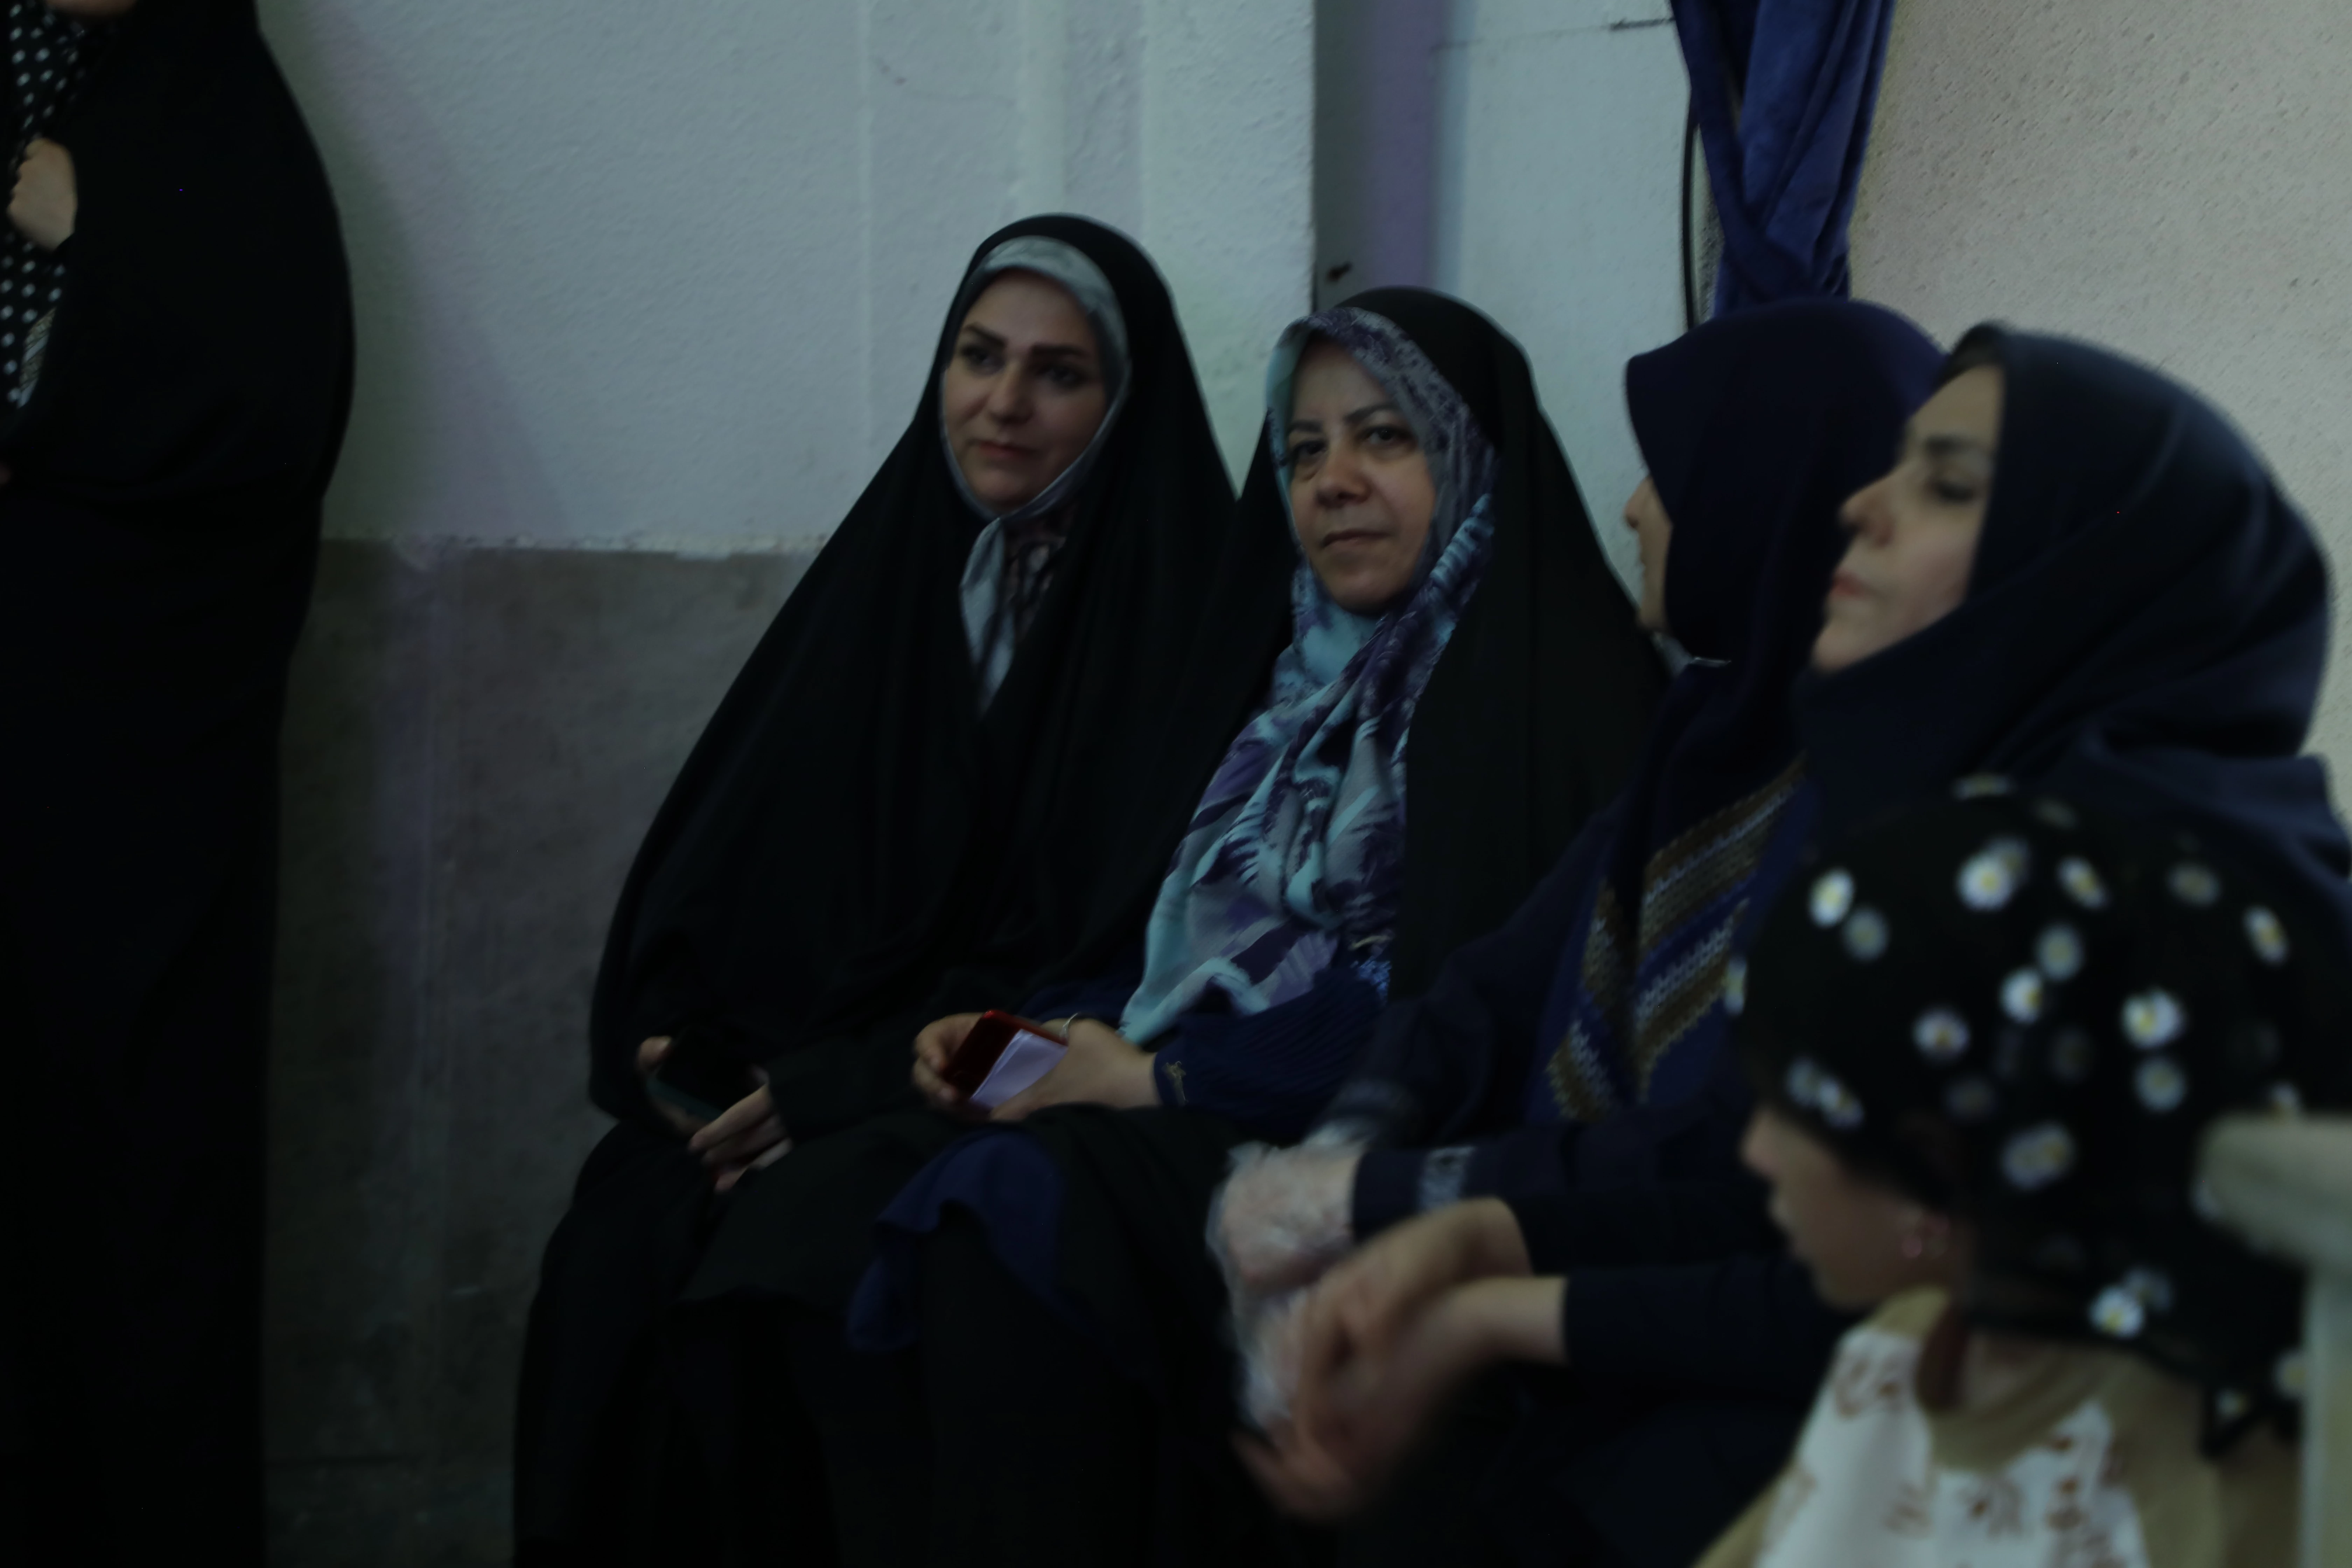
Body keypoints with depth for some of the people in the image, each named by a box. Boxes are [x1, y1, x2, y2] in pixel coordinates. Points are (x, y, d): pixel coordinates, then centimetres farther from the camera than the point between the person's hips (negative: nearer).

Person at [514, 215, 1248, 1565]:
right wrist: (679, 1030, -4)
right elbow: (726, 848, 15)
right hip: (781, 1068, 5)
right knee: (623, 1240, -22)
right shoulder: (898, 569, 14)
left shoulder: (1178, 607, -3)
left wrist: (856, 1084, -17)